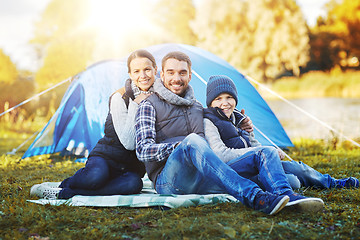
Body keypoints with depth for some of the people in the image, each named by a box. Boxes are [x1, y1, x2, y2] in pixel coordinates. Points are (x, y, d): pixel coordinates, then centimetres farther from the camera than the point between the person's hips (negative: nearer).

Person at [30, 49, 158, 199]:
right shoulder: (120, 98, -10)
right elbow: (128, 143, -20)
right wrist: (135, 105, -21)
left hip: (132, 167, 4)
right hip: (105, 156, -3)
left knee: (134, 183, -35)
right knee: (96, 176, -41)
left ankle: (62, 192, -27)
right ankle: (65, 184, -8)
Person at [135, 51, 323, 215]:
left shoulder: (197, 107, 25)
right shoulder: (149, 106, 6)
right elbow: (142, 150, -8)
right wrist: (180, 147, -23)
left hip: (202, 180, 6)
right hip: (169, 180, -6)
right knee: (192, 140, -37)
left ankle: (285, 196, -35)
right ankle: (254, 198, -49)